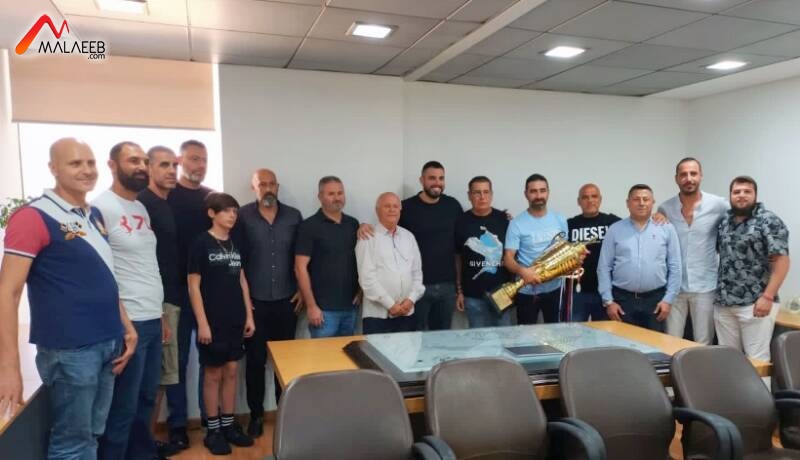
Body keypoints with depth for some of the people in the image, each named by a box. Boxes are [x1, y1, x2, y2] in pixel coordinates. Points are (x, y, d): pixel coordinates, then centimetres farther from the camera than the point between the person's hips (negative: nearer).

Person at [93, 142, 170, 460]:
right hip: (126, 323, -8)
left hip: (152, 319, 8)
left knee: (146, 398, 17)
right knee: (123, 407, 4)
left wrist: (160, 314, 16)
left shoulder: (142, 208, 14)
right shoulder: (101, 208, -11)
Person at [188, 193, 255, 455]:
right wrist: (202, 323, -14)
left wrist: (249, 315, 9)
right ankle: (213, 430, 16)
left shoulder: (235, 243, 9)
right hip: (213, 321, -5)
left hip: (236, 319, 5)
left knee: (231, 372, 11)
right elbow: (193, 286, -10)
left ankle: (229, 425, 23)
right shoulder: (201, 243, -8)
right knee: (213, 374, 4)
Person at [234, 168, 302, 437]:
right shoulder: (242, 216, -4)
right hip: (255, 301, -2)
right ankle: (256, 414, 21)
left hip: (286, 300, 2)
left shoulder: (293, 216, 3)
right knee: (256, 360, 6)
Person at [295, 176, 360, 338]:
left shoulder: (353, 224, 8)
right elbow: (300, 268, -10)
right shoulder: (309, 226, -7)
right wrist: (311, 306, -13)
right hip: (324, 308, -5)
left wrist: (360, 290, 4)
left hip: (350, 307, 5)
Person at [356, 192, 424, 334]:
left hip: (407, 314, 5)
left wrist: (411, 299, -3)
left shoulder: (409, 237, 13)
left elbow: (417, 273, 12)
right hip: (377, 315, -4)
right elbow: (367, 277, -10)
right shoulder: (368, 238, -3)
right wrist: (390, 304, -12)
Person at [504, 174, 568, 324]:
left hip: (554, 288, 4)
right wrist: (522, 271, -33)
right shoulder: (517, 223, -10)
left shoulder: (560, 220, 3)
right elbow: (508, 258, -14)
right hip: (527, 291, -4)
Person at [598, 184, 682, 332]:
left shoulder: (666, 229, 4)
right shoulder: (615, 230, 2)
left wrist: (668, 299, -2)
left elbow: (674, 267, 4)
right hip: (622, 299, 0)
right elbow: (604, 268, 1)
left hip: (655, 299, 1)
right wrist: (608, 301, -4)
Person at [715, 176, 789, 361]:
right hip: (723, 304, 5)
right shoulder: (723, 221, 11)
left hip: (755, 304, -5)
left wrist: (768, 297, -18)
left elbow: (781, 261, -11)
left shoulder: (769, 221, -6)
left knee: (756, 359, 0)